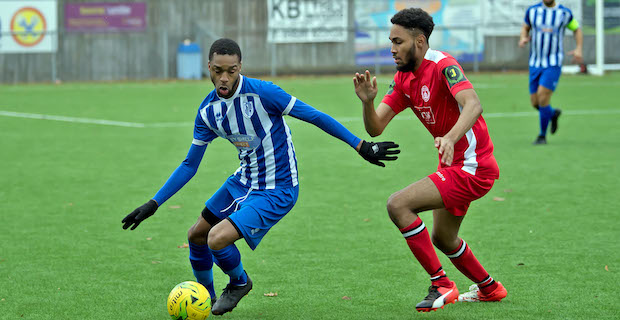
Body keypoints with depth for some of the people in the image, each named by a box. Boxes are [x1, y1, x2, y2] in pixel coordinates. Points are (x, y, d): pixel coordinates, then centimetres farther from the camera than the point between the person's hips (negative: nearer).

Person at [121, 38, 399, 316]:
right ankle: (206, 299, 41)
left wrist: (362, 146, -17)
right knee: (196, 236, 14)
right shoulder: (208, 111, -2)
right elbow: (189, 165, 8)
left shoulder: (261, 92, -22)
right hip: (243, 182, 7)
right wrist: (154, 203, 4)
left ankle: (239, 282, 11)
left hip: (277, 191, -7)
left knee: (218, 239, -22)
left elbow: (315, 116, -16)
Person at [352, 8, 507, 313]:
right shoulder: (403, 78, 6)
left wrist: (451, 137, -54)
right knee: (442, 239, 24)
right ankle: (489, 288, 47)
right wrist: (368, 102, -20)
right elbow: (375, 127, 1)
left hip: (472, 167, -10)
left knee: (398, 205, -20)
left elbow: (473, 104, -37)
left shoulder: (442, 65, -19)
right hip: (452, 165, 10)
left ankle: (441, 285, -14)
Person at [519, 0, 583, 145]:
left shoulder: (565, 13, -2)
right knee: (535, 102, 4)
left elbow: (576, 29, 13)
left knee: (542, 96, -18)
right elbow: (526, 27, 20)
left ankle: (542, 135, -2)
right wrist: (523, 38, -2)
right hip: (535, 63, 4)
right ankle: (553, 113, 39)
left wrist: (578, 49, -3)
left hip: (554, 63, -4)